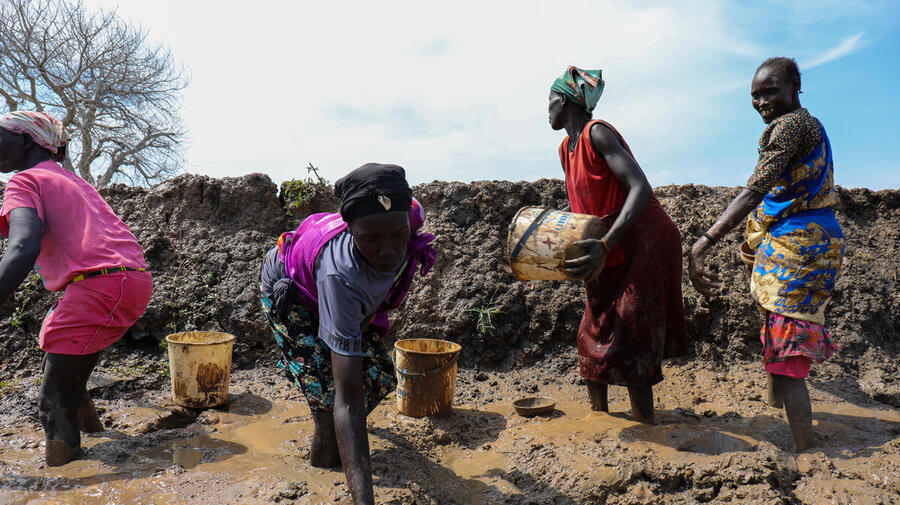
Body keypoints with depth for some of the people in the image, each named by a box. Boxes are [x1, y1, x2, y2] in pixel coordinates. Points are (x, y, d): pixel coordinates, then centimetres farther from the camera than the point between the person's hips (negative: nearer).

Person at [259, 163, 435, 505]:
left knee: (379, 376, 5)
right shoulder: (342, 274, -49)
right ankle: (325, 451, 13)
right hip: (288, 292, -5)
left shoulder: (411, 214, -34)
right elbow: (347, 397, -49)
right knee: (330, 386, -20)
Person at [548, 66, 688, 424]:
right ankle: (598, 416, 27)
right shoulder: (566, 150, 10)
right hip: (612, 257, 9)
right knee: (593, 333, 13)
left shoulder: (597, 133, -17)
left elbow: (641, 188, -29)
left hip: (645, 243, -9)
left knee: (629, 340, -11)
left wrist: (605, 245, -39)